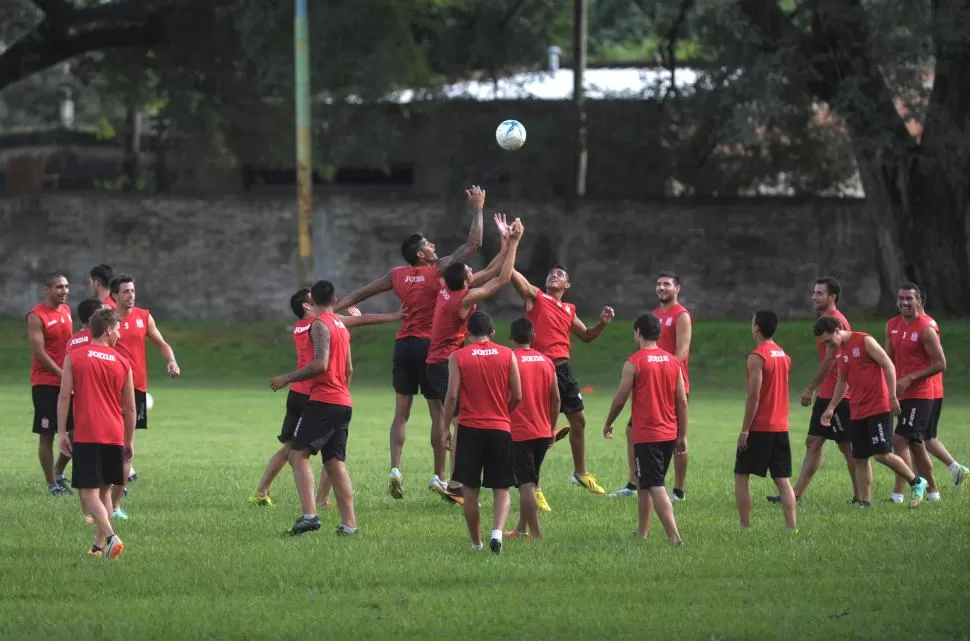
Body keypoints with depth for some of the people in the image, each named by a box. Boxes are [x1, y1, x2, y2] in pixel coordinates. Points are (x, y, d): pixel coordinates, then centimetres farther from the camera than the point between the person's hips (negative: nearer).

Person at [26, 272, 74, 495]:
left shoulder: (66, 311, 10)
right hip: (45, 383, -7)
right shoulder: (36, 316, -12)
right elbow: (38, 352, -17)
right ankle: (52, 484, 6)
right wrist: (62, 374, -19)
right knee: (47, 435, -1)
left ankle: (59, 472, 24)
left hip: (68, 381, 7)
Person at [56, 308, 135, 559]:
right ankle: (99, 545, 16)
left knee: (89, 492, -6)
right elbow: (129, 408, 11)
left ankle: (110, 536, -26)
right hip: (114, 435, 3)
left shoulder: (74, 358, 0)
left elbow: (64, 397, -5)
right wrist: (129, 441, 21)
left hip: (85, 435, -3)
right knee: (105, 490, 16)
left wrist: (62, 433, -1)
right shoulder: (123, 363, 6)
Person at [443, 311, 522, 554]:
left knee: (470, 489, 10)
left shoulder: (458, 357, -2)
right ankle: (497, 531, -17)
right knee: (501, 489, 6)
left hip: (469, 428, -1)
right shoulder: (507, 355, 3)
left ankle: (476, 542, 13)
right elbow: (517, 396, 4)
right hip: (500, 428, 1)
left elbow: (452, 396, -7)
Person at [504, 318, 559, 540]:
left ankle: (537, 535, -12)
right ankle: (522, 529, 28)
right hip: (543, 433, 6)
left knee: (526, 484, -6)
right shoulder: (547, 362, 7)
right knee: (529, 482, 19)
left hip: (518, 433, -6)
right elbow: (556, 399, 9)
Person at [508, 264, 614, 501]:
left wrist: (602, 324, 9)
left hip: (563, 369, 7)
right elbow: (510, 273, -12)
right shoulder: (535, 297, 1)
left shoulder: (569, 310, 17)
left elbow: (586, 336, 27)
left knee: (578, 420, 17)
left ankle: (580, 473, 37)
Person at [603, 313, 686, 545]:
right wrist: (682, 435, 12)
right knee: (644, 484, 19)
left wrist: (608, 424, 9)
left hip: (646, 435, -6)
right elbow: (682, 401, 6)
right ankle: (642, 532, 25)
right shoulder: (673, 361, 6)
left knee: (655, 486, -8)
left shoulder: (634, 362, -10)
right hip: (669, 434, 6)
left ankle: (674, 536, -18)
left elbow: (620, 398, -7)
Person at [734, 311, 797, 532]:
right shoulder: (784, 356, 11)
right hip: (781, 427, 7)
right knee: (783, 479, 6)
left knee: (741, 476, 3)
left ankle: (745, 526, -1)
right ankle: (791, 527, -1)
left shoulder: (757, 357, -13)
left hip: (759, 428, -7)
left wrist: (744, 430, -14)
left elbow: (753, 396, -17)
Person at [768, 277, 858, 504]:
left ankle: (860, 496, 1)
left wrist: (810, 389, -16)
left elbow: (829, 359, -19)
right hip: (826, 394, 10)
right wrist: (817, 389, 20)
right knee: (813, 443, 8)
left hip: (837, 395, -10)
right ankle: (796, 494, 8)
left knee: (847, 446, -4)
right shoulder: (826, 320, 16)